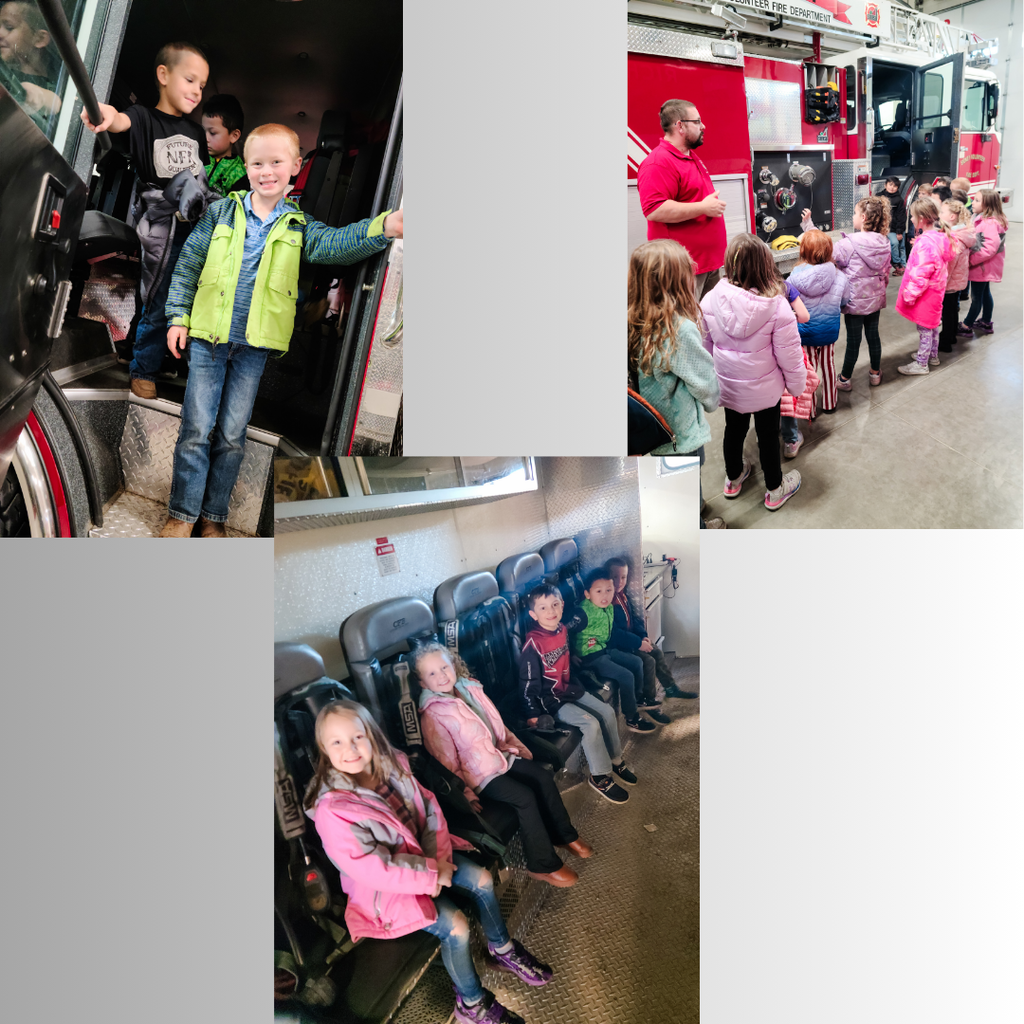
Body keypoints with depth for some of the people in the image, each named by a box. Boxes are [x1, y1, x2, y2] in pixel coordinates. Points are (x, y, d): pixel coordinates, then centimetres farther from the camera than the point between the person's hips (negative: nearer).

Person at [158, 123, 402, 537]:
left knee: (232, 435, 8)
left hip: (255, 346, 0)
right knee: (196, 429, 2)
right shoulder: (220, 212, 5)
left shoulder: (297, 226, 4)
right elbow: (187, 265, 8)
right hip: (208, 338, 0)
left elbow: (333, 243, -15)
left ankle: (214, 515, 21)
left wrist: (383, 227, -32)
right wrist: (178, 317, 2)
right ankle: (182, 513, 15)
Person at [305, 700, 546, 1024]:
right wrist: (431, 875, -24)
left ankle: (502, 950, 29)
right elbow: (370, 868, -29)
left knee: (482, 879, 2)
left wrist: (438, 857, -16)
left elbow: (428, 808, -1)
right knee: (456, 926, -18)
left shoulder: (391, 766, -10)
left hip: (421, 855, 7)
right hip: (384, 888, -7)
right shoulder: (331, 810, -30)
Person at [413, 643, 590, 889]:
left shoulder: (469, 688, 3)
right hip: (478, 774, -7)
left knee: (543, 777, -8)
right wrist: (467, 794, -17)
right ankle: (543, 865, -9)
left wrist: (515, 744, 8)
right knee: (525, 796, -22)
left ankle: (563, 834, 11)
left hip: (501, 756, 7)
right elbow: (447, 762, -14)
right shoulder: (433, 715, -17)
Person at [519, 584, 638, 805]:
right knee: (591, 723, -21)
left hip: (570, 689, 8)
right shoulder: (533, 644, -23)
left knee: (607, 711, 0)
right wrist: (533, 715, -19)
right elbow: (528, 682, -20)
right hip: (550, 700, -8)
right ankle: (599, 777, -6)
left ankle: (614, 761, 18)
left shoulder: (562, 630, 1)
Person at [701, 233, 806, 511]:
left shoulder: (711, 300, -16)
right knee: (768, 435, 17)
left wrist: (714, 374, 16)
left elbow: (705, 345, -2)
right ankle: (775, 490, 36)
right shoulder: (777, 306, -25)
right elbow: (789, 355, -17)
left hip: (727, 384, 3)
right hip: (764, 389, -3)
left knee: (734, 429, 25)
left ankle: (733, 479, 48)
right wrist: (797, 385, 1)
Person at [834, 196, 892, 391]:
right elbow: (886, 272, 7)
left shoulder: (848, 244, -22)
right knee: (873, 334, 18)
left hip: (855, 300, -5)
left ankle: (845, 379, 18)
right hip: (875, 298, 6)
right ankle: (875, 373, 33)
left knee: (853, 339, 4)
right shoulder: (885, 242, -1)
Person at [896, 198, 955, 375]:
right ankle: (933, 355, 39)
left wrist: (910, 295, -20)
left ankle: (921, 364, 15)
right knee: (932, 324, 23)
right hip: (936, 289, 10)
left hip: (925, 293, -9)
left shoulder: (925, 243, -28)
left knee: (924, 328, 3)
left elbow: (921, 274, -27)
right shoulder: (941, 236, 2)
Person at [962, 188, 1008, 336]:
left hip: (982, 266, -10)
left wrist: (972, 259, -24)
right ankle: (986, 323, 32)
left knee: (976, 297, -1)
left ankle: (966, 326, 6)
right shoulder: (982, 219, 7)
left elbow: (991, 247, -28)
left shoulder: (990, 223, -23)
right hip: (984, 266, 10)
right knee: (985, 293, 20)